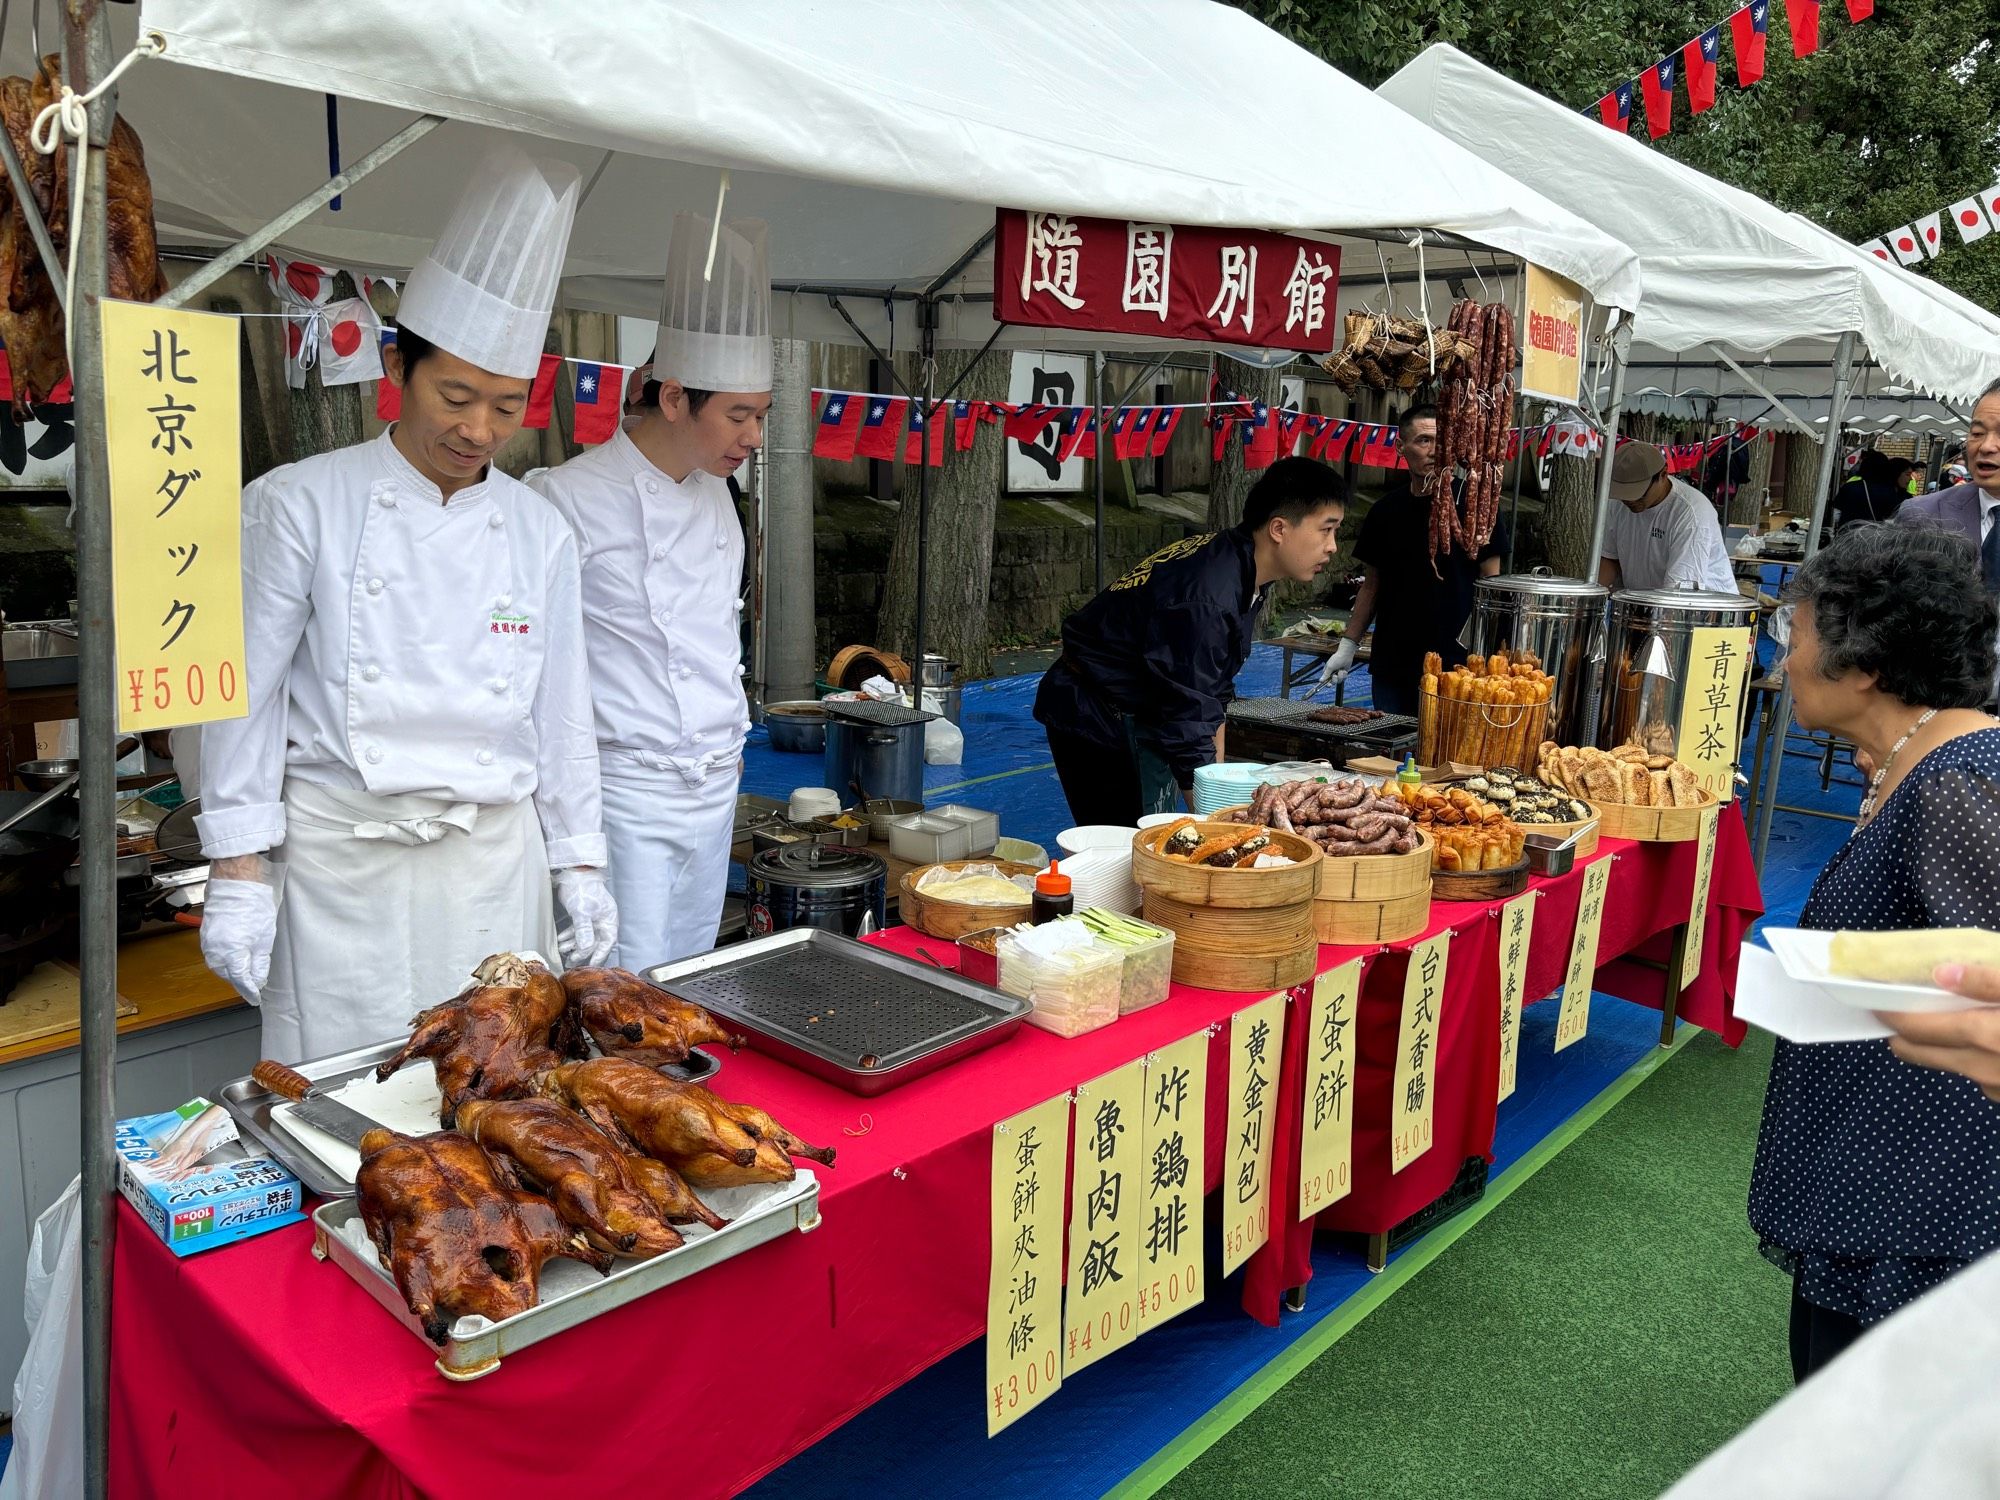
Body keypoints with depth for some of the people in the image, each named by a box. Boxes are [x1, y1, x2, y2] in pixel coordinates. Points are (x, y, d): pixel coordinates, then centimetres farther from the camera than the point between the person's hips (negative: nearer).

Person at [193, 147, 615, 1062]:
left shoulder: (540, 533, 6)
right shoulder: (300, 505, -4)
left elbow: (560, 712, 9)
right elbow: (248, 697, -2)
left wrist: (579, 868, 9)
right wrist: (239, 873, -5)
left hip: (496, 861, 3)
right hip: (344, 857, -2)